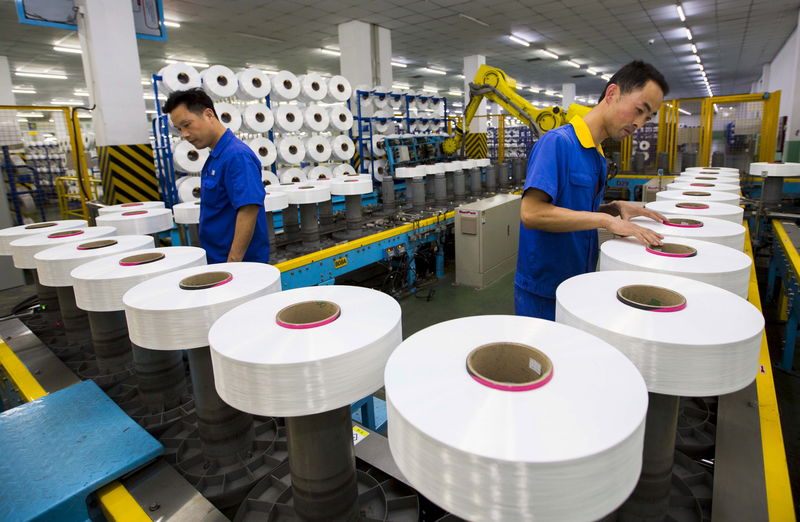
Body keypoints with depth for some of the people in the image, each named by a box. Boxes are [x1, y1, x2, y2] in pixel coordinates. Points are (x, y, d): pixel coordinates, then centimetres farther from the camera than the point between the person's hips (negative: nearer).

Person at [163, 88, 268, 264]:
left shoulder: (237, 155, -19)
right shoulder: (216, 156, 10)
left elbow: (248, 211, -26)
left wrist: (233, 263, -26)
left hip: (239, 262, -9)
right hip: (217, 257, 9)